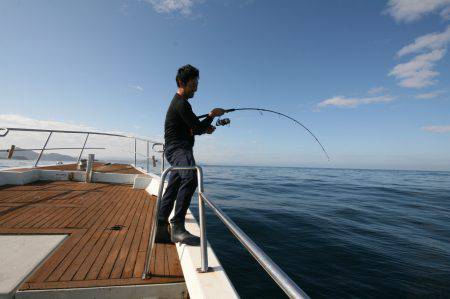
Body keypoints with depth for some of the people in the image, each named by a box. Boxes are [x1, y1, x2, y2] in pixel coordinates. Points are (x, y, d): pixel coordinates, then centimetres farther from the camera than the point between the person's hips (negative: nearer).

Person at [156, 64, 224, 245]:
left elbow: (192, 129, 30)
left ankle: (161, 230, 18)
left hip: (178, 149, 11)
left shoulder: (179, 102, 25)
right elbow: (197, 128, -13)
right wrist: (212, 115, 3)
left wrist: (205, 128, 14)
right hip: (178, 148, -11)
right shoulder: (181, 104, -10)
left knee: (172, 190, 10)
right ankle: (177, 227, -35)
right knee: (191, 177, -35)